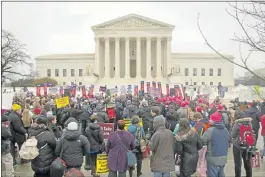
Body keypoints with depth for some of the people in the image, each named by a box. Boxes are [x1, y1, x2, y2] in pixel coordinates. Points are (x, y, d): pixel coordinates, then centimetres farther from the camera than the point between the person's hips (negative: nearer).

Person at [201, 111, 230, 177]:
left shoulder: (210, 130, -20)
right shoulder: (226, 130, 5)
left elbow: (202, 141, -14)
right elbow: (228, 143, 17)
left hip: (213, 159, -7)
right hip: (223, 158, 7)